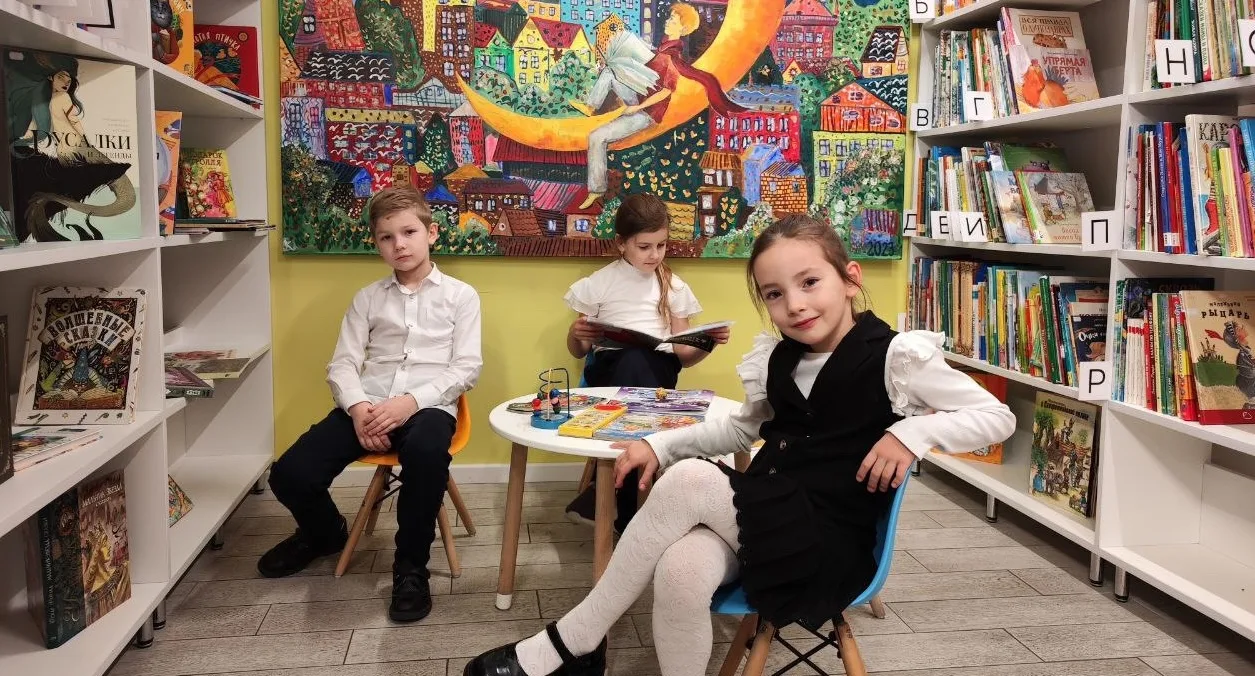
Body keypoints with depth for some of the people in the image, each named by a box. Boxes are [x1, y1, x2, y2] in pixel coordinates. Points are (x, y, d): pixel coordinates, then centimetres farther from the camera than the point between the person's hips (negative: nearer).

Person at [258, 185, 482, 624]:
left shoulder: (460, 295, 8)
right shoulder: (368, 298, 17)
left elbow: (466, 368, -1)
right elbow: (343, 364, 8)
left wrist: (411, 402, -16)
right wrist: (358, 407, -14)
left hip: (428, 405, -3)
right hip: (367, 406, 3)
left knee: (425, 452, -40)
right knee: (290, 474, -17)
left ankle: (411, 566, -16)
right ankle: (324, 532, 21)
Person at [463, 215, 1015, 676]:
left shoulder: (894, 357, -8)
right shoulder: (777, 361, 10)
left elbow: (998, 417, -4)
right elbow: (743, 428, 27)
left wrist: (911, 431, -21)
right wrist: (660, 444, 13)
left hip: (830, 540, -5)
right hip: (764, 517, 5)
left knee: (688, 482, -27)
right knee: (680, 572, -31)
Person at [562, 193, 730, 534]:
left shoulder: (674, 287, 15)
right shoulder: (600, 284, 11)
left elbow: (683, 355, 14)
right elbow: (578, 352, 14)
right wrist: (575, 333, -9)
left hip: (657, 368, 1)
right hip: (609, 367, -1)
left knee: (635, 361, -38)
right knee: (628, 360, -39)